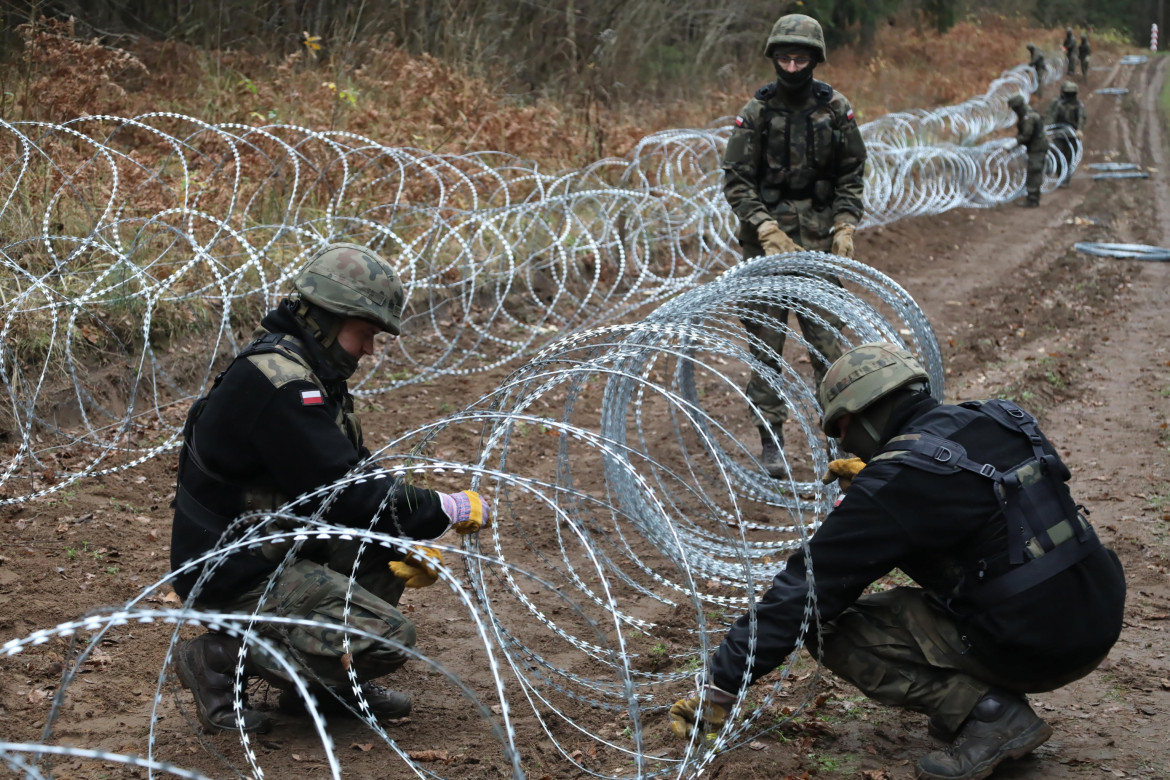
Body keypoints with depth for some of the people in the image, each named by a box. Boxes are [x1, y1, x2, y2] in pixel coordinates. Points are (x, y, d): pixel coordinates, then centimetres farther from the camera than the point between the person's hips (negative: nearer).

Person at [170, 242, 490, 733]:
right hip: (236, 573, -10)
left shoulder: (305, 369, 10)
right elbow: (346, 494, -26)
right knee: (387, 638, -17)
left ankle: (330, 684, 12)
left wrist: (406, 540, -1)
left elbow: (350, 471, 13)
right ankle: (219, 657, -4)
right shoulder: (279, 383, -23)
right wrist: (449, 509, -16)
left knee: (393, 537, 9)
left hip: (274, 545, 10)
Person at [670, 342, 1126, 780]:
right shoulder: (999, 420, 6)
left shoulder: (895, 482, -14)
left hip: (1031, 648, -8)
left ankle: (987, 715, -7)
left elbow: (805, 590, -11)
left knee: (834, 630, 1)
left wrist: (718, 687, -4)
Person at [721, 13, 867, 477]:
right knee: (766, 342, 0)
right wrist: (768, 231, -14)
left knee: (826, 338, 1)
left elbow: (852, 174, 9)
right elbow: (736, 181, -4)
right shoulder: (756, 113, -3)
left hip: (819, 239, 1)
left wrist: (845, 225, -4)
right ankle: (771, 442, 8)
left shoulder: (836, 109, 2)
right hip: (766, 237, -1)